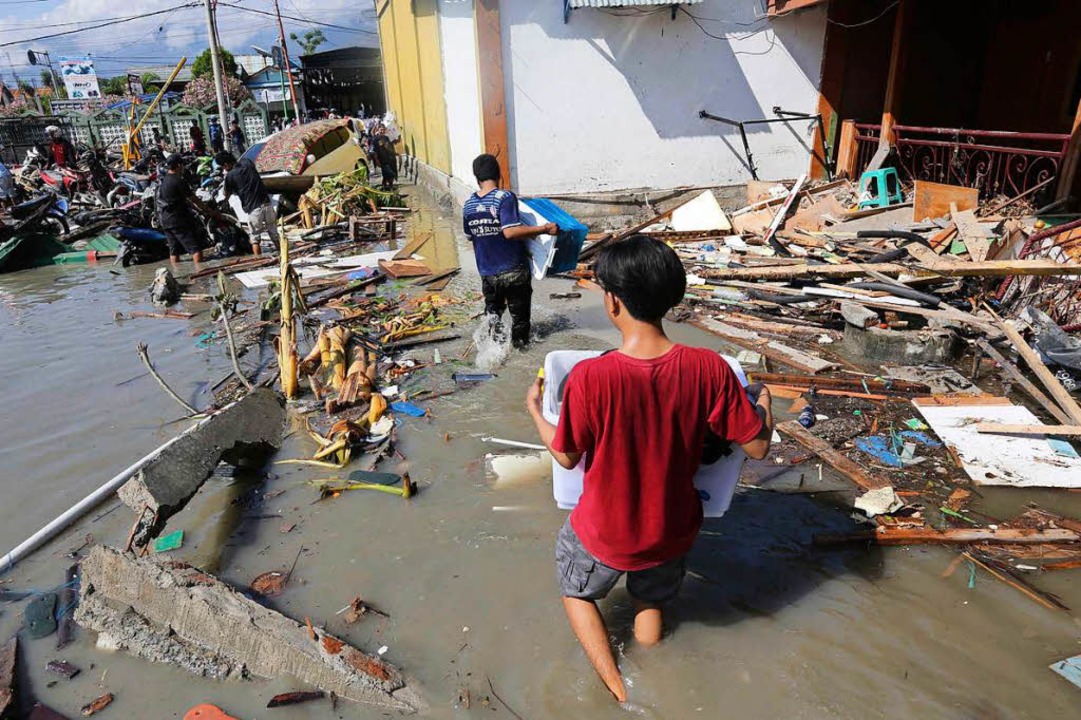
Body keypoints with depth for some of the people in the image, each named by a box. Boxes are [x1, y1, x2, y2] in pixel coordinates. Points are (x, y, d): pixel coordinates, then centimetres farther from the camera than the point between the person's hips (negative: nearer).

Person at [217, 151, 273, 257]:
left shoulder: (230, 176, -4)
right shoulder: (247, 162, 8)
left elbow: (227, 195, 9)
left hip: (253, 209, -4)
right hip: (267, 204, 4)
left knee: (255, 238, 9)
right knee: (274, 234, 12)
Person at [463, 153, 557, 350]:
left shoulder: (469, 205, 0)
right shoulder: (505, 198, -17)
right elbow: (510, 231, -29)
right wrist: (544, 229, -24)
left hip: (487, 272, 4)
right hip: (514, 269, -4)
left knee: (493, 310, 23)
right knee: (519, 311, 14)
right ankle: (520, 344, 26)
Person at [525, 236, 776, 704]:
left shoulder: (590, 377, -31)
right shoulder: (708, 369, -24)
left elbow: (567, 457, -15)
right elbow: (758, 447, -13)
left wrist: (534, 408, 4)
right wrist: (763, 404, 9)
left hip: (604, 533, -2)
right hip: (671, 532, 3)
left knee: (577, 593, 31)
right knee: (651, 604, 34)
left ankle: (617, 688, 23)